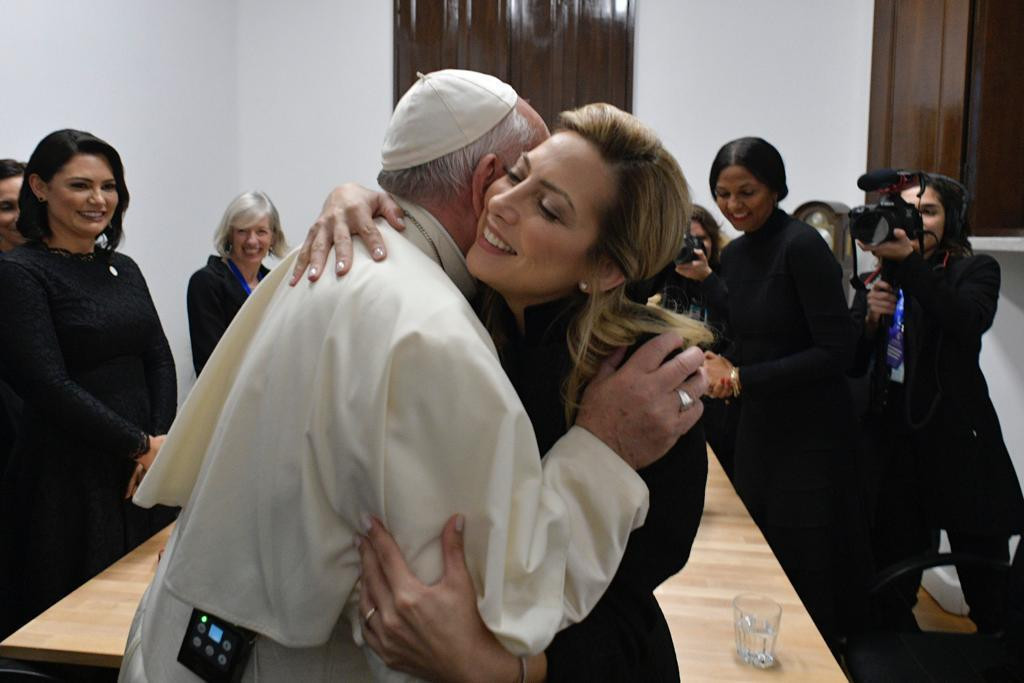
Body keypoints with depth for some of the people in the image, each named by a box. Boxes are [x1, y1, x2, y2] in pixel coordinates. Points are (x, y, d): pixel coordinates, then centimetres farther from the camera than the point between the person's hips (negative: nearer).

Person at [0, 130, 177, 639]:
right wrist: (140, 444, -11)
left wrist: (163, 439, -6)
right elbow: (50, 386, -15)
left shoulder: (124, 269, 11)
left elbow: (159, 358, 8)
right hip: (67, 479, -6)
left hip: (144, 470, 6)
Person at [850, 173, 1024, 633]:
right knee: (893, 580, 9)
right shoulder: (876, 282, 10)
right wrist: (870, 317, -12)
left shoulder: (975, 271, 2)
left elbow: (970, 322, -21)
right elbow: (853, 365, 6)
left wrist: (908, 259, -27)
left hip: (957, 438, -3)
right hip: (891, 436, 3)